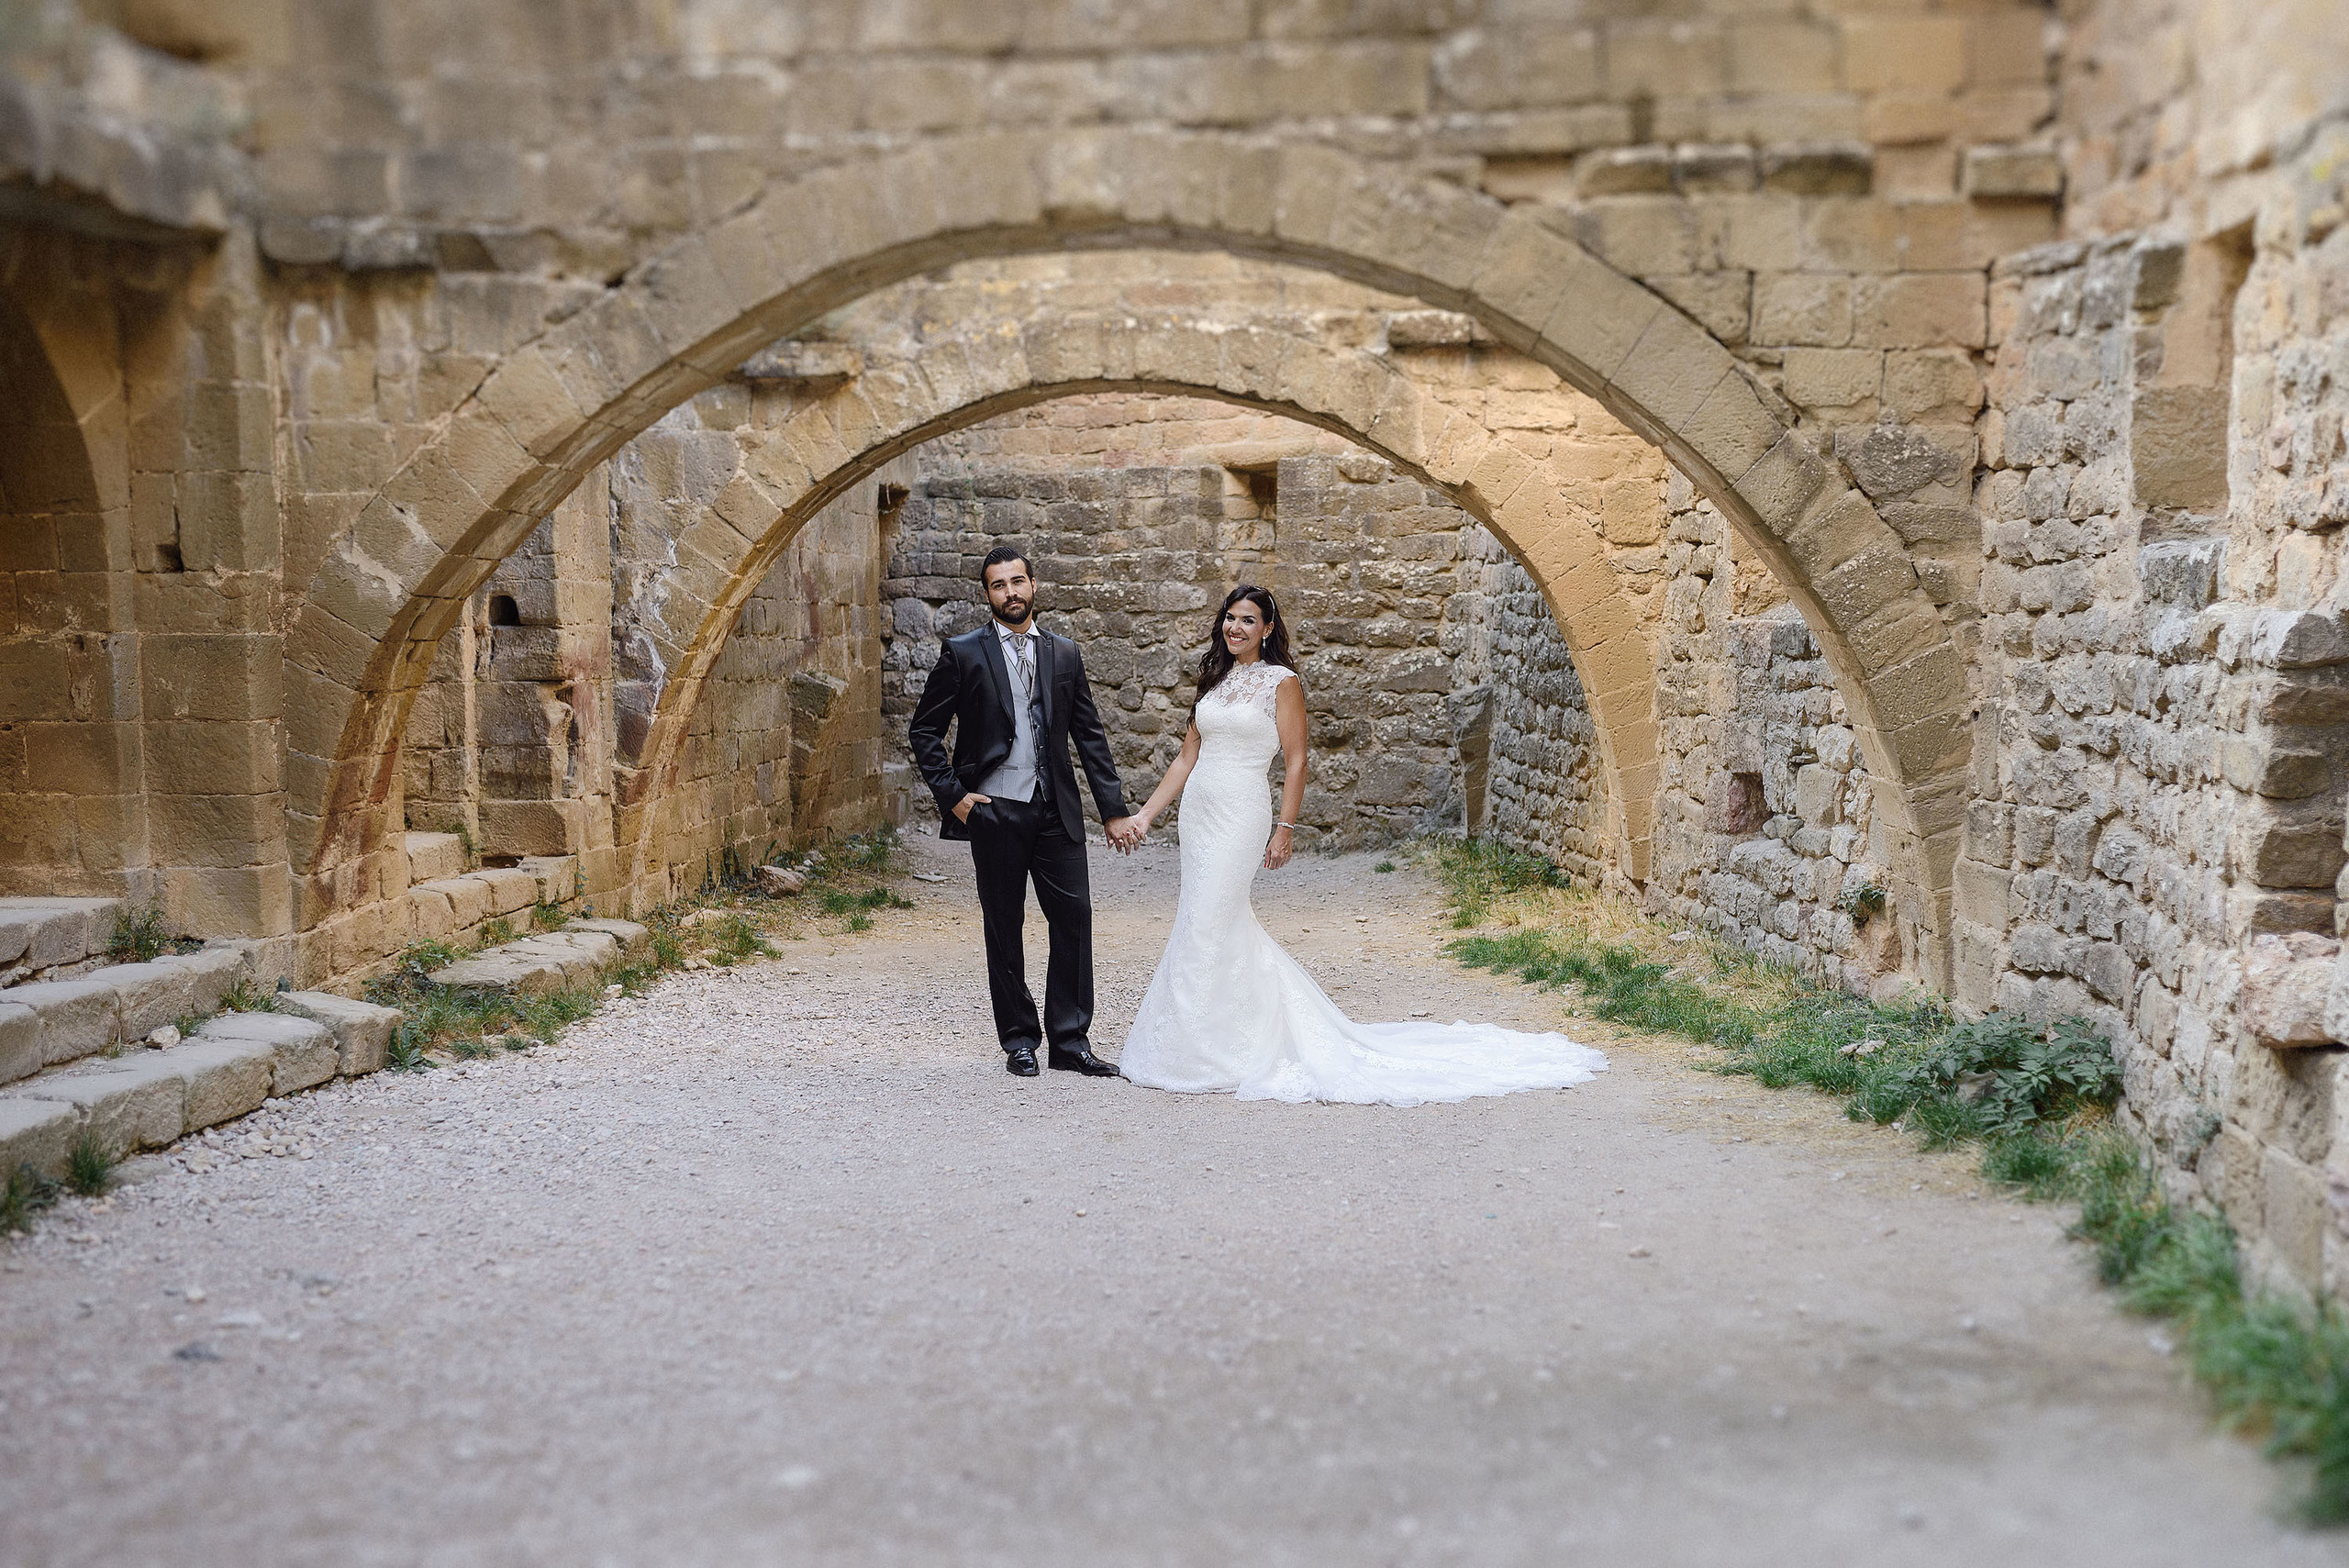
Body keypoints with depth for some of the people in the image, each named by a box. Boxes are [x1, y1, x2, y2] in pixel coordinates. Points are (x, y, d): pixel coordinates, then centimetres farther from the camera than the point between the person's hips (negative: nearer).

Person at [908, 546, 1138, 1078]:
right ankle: (1020, 1040, 17)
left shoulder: (1064, 654, 10)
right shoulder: (963, 653, 0)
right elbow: (924, 730, 3)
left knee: (1075, 918, -2)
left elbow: (1090, 735, 11)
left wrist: (1114, 809, 6)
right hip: (993, 811, -2)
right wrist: (951, 793, -5)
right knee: (1004, 929, 5)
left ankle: (1070, 1039, 8)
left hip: (1056, 813, 3)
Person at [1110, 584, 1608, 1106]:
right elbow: (1187, 758, 13)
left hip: (1238, 812, -7)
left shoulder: (1280, 681, -5)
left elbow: (1295, 761, -7)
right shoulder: (1214, 680, 13)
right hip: (1198, 810, 7)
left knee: (1205, 927, -8)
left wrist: (1285, 829, -13)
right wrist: (1143, 815, 7)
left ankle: (1208, 1055, 3)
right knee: (1225, 926, 9)